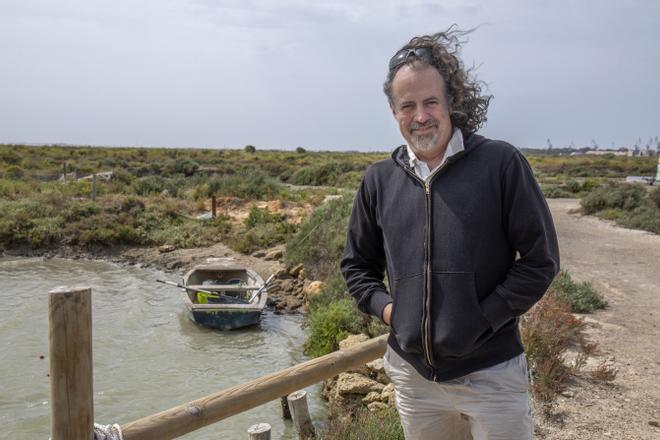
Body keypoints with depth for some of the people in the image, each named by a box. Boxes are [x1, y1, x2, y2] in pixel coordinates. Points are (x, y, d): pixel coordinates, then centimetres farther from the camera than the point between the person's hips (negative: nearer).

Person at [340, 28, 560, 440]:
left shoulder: (501, 163, -9)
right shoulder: (379, 179, 3)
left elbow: (541, 259, -7)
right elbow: (357, 264, 12)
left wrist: (482, 320, -13)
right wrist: (385, 307, -5)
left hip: (491, 374, -3)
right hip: (412, 372, 4)